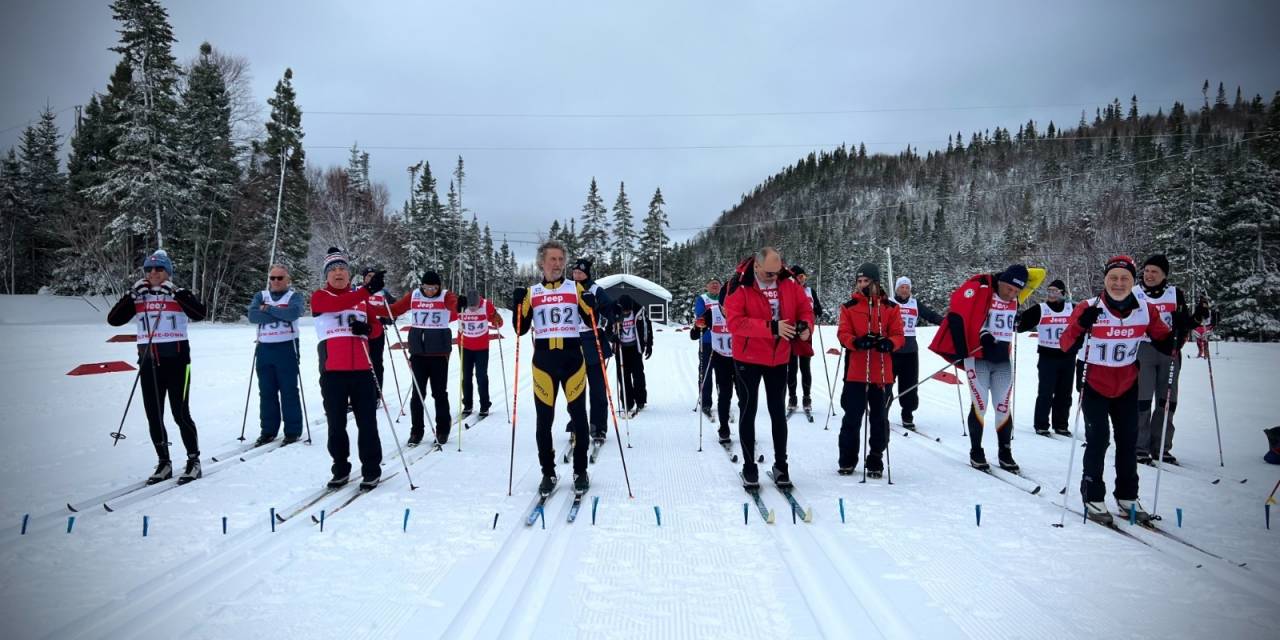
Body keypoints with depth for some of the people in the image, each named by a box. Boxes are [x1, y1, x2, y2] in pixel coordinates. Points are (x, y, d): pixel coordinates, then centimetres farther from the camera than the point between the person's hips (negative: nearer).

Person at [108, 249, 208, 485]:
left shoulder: (179, 294, -2)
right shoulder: (138, 298, 9)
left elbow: (200, 313, -20)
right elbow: (113, 319, 0)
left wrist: (176, 292, -21)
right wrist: (131, 295, -8)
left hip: (176, 360, -4)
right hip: (148, 362, 4)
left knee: (180, 413, -3)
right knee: (154, 416, 8)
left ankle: (194, 462, 8)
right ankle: (163, 463, 20)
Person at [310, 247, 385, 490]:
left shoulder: (362, 298, 14)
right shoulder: (319, 296, 4)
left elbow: (375, 329, 18)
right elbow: (338, 304, -18)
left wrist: (366, 328, -8)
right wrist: (368, 289, -31)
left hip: (362, 370, 2)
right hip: (332, 371, -1)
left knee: (367, 423, 2)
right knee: (336, 424, 7)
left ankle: (371, 470, 11)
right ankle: (341, 469, 21)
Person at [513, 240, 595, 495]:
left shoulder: (576, 288, 5)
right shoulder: (532, 293, 8)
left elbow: (592, 321, 3)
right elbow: (521, 329, 5)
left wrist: (591, 304, -16)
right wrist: (518, 305, -10)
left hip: (572, 358, 0)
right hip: (543, 360, 1)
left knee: (578, 415, 3)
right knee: (544, 419, 3)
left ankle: (580, 471, 15)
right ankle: (548, 473, 15)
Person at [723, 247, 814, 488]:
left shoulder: (789, 284, -5)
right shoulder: (740, 287, -17)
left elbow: (805, 309, 6)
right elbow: (735, 322, -26)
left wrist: (805, 325, -17)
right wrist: (771, 328, -32)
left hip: (779, 359, 4)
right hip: (748, 359, -3)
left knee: (778, 412, 13)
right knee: (748, 411, 7)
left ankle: (781, 464, 25)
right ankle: (749, 467, 18)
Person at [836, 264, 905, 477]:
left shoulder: (890, 308, 6)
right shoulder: (849, 307, 4)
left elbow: (899, 335, 2)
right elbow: (843, 333, -4)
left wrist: (889, 343, -21)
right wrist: (857, 341, -25)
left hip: (882, 373, 1)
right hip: (856, 373, -1)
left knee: (879, 419, 9)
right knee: (852, 418, 3)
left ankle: (875, 462, 21)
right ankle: (847, 461, 17)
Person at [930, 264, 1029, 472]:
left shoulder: (1015, 298, 2)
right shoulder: (978, 289, -16)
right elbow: (956, 315, -18)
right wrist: (961, 350, -17)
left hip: (1002, 361, 5)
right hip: (977, 357, -5)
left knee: (1003, 407, 7)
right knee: (980, 405, -2)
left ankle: (1005, 453, 18)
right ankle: (976, 452, 12)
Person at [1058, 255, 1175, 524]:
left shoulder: (1146, 310, -8)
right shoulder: (1088, 308, -18)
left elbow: (1164, 341, 2)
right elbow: (1066, 346, -22)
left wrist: (1176, 338, -19)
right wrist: (1081, 325, -40)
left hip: (1127, 387, 4)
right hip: (1094, 385, -4)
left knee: (1128, 441, 12)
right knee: (1098, 440, -9)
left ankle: (1127, 497, 26)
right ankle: (1093, 498, 3)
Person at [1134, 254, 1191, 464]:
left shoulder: (1175, 294, 8)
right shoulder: (1134, 294, 5)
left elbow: (1183, 322, 6)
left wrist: (1177, 344, -9)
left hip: (1169, 352, 2)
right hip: (1142, 350, -2)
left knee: (1167, 400, 6)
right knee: (1141, 399, -8)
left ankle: (1161, 448, 15)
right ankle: (1140, 447, -1)